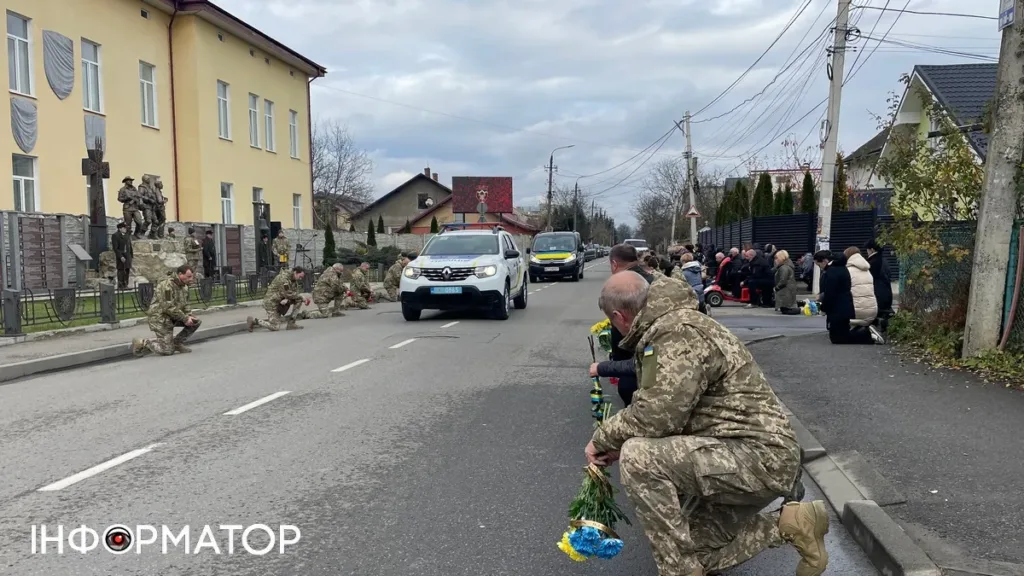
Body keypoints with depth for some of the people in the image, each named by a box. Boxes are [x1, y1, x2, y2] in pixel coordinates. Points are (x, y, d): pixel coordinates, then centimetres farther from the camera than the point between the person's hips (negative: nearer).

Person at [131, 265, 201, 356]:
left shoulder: (184, 286, 6)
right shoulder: (167, 285, -22)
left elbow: (185, 305, 13)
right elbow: (168, 307, -26)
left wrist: (189, 316, -6)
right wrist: (185, 318, -23)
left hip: (173, 317, 9)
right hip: (160, 318, -9)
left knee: (196, 322, -2)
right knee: (168, 350, -10)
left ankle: (177, 343, 8)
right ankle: (141, 343, 8)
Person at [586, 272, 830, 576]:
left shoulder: (678, 333, -21)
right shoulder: (669, 324, 13)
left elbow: (655, 416, -28)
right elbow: (667, 412, 19)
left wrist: (602, 437, -10)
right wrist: (618, 445, 12)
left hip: (759, 456, -11)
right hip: (746, 455, 11)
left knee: (638, 458, -27)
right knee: (693, 549, 18)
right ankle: (788, 525, 17)